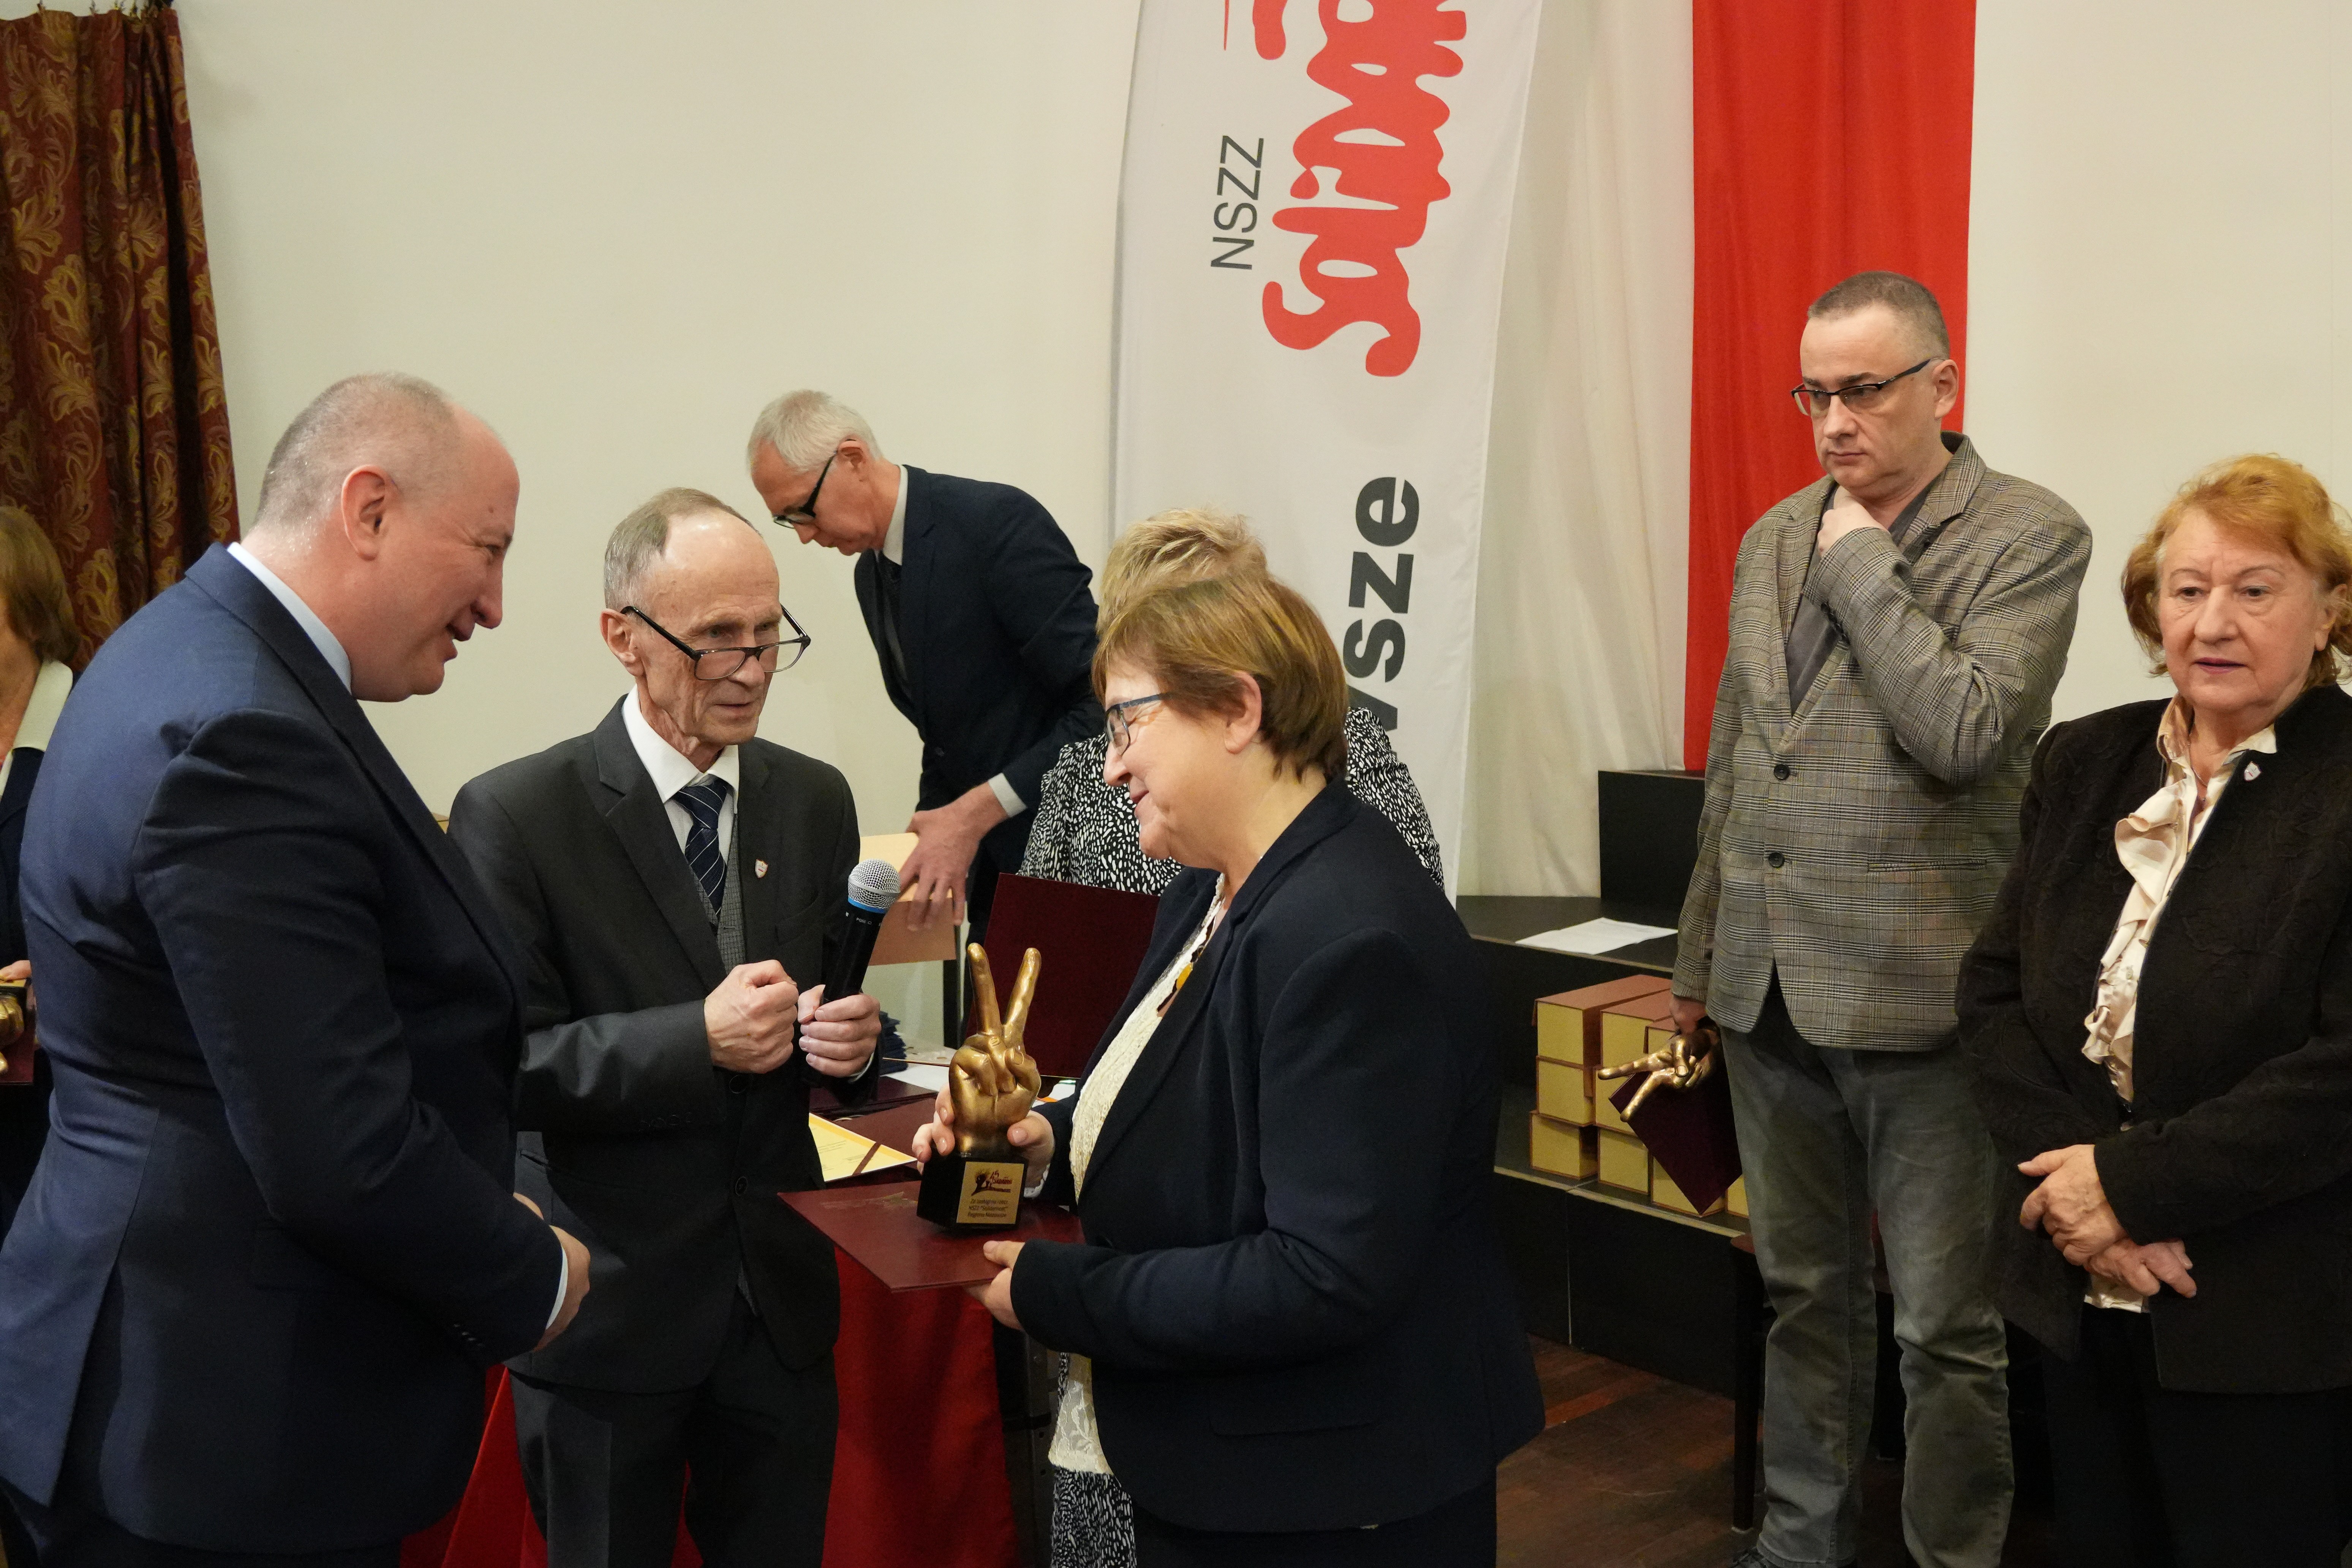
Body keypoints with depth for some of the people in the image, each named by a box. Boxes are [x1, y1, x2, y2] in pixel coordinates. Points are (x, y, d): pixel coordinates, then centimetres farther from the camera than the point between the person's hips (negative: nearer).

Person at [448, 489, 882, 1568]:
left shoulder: (815, 801, 2)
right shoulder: (516, 817, -13)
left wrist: (849, 1040, -13)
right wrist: (699, 1040, -27)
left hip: (782, 1296, 4)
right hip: (608, 1309, -4)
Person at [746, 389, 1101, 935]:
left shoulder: (999, 521, -17)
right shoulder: (871, 572, 10)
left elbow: (1102, 704, -21)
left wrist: (976, 812, -21)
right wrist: (929, 838, 3)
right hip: (994, 855, 8)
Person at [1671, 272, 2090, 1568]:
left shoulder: (2030, 536, -7)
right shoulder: (1775, 538, 11)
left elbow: (1963, 732, -23)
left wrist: (1863, 559, -14)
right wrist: (1699, 962, 18)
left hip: (1915, 991, -6)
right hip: (1771, 990, 6)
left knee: (1947, 1329, 4)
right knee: (1805, 1298, 19)